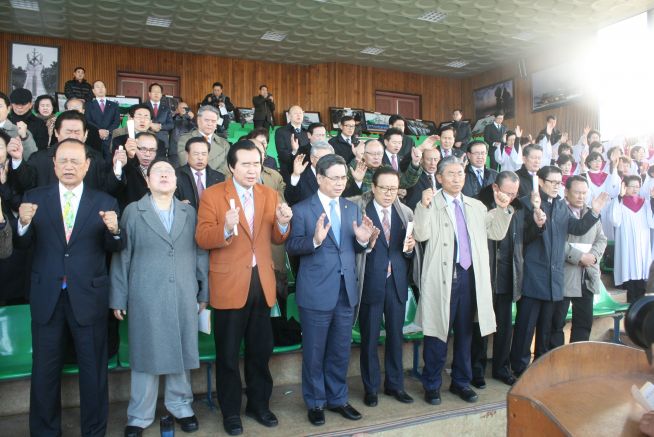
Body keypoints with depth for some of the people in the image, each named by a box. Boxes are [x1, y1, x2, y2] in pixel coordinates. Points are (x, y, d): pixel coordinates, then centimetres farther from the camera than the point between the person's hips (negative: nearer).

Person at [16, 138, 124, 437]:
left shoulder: (105, 202, 0)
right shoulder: (35, 198, 3)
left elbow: (116, 249, -3)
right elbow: (22, 245, -2)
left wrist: (114, 230, -24)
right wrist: (24, 222, -22)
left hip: (88, 297, -1)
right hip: (47, 297, 1)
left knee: (93, 369, 11)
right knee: (44, 369, 14)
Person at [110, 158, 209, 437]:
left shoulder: (190, 213, 9)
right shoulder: (133, 212, 4)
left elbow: (200, 254, 8)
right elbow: (121, 257, 2)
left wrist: (203, 293, 6)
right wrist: (118, 298, 0)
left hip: (184, 299, 2)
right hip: (146, 300, -2)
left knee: (182, 352, 10)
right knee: (146, 354, 7)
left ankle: (180, 405, 28)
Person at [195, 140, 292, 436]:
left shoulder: (270, 195, 6)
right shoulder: (212, 195, -6)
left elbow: (276, 240, 6)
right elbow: (201, 239, -13)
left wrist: (282, 224, -16)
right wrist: (226, 228, -32)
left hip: (262, 283, 4)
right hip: (229, 284, -4)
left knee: (260, 350, 16)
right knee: (228, 353, 11)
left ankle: (259, 403, 35)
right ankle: (230, 411, 29)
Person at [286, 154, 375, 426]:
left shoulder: (353, 209, 9)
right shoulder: (301, 209, -6)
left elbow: (355, 248, 10)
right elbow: (291, 248, -10)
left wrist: (363, 240, -12)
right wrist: (314, 240, -27)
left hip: (347, 290, 5)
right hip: (316, 292, -4)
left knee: (341, 351, 16)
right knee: (314, 352, 10)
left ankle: (338, 399, 33)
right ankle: (315, 403, 27)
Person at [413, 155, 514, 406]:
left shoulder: (476, 206, 16)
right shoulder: (430, 205, -1)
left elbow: (496, 233, 14)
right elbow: (421, 235, -15)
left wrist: (503, 209, 2)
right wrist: (424, 206, -26)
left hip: (471, 275, 5)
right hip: (442, 277, -5)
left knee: (465, 332, 14)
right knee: (438, 331, 3)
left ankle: (461, 382, 30)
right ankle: (432, 385, 19)